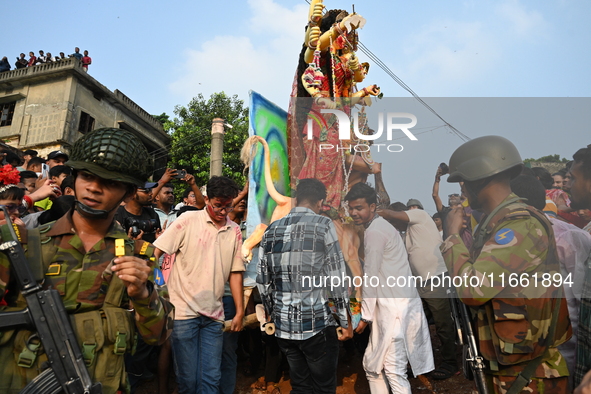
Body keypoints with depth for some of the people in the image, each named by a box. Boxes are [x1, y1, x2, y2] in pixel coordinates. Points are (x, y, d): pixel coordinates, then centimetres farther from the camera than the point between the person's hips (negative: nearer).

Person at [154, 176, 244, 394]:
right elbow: (155, 252, -5)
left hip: (214, 315, 3)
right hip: (184, 311, -3)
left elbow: (235, 272, 10)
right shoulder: (188, 220, -5)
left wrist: (240, 311, 8)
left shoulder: (234, 231, 6)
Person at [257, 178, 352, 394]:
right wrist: (346, 322, 0)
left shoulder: (272, 230, 7)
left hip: (283, 326, 5)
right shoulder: (323, 225, -7)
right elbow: (337, 277, -8)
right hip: (316, 324, -5)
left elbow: (263, 281, 10)